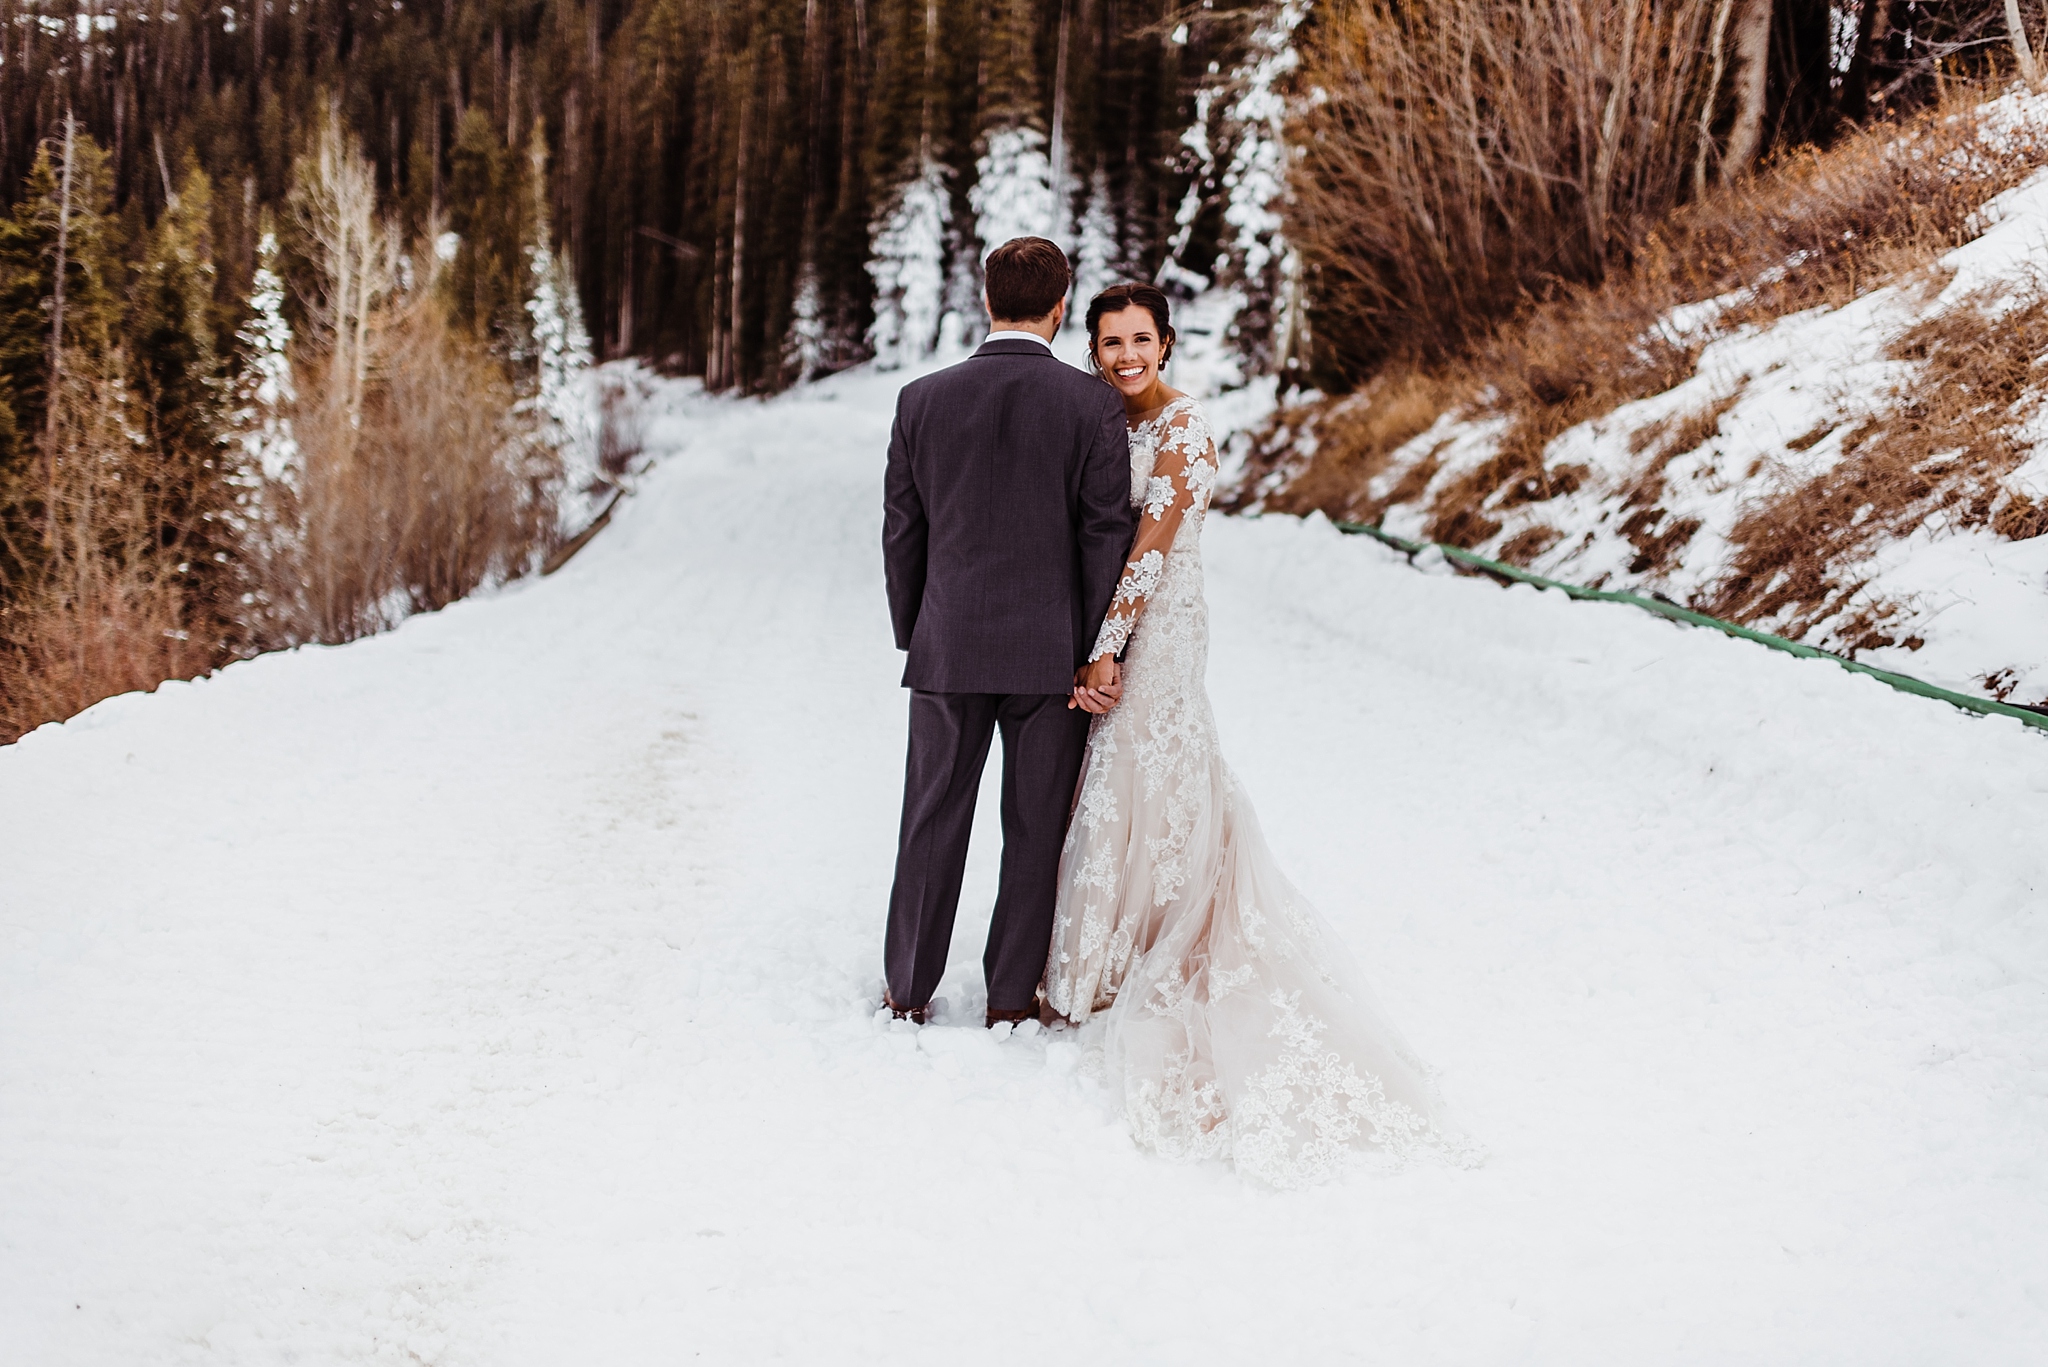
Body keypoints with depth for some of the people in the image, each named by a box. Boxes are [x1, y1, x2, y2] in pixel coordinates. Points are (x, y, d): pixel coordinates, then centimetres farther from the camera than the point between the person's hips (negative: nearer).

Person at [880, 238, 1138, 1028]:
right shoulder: (1093, 407, -9)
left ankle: (908, 992, 20)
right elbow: (1107, 538, -8)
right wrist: (1099, 656, 0)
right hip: (1052, 653, -1)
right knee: (1035, 831, 10)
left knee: (933, 823, 12)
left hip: (948, 648, 2)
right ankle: (1012, 995, 17)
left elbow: (901, 533, 2)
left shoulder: (922, 400, -3)